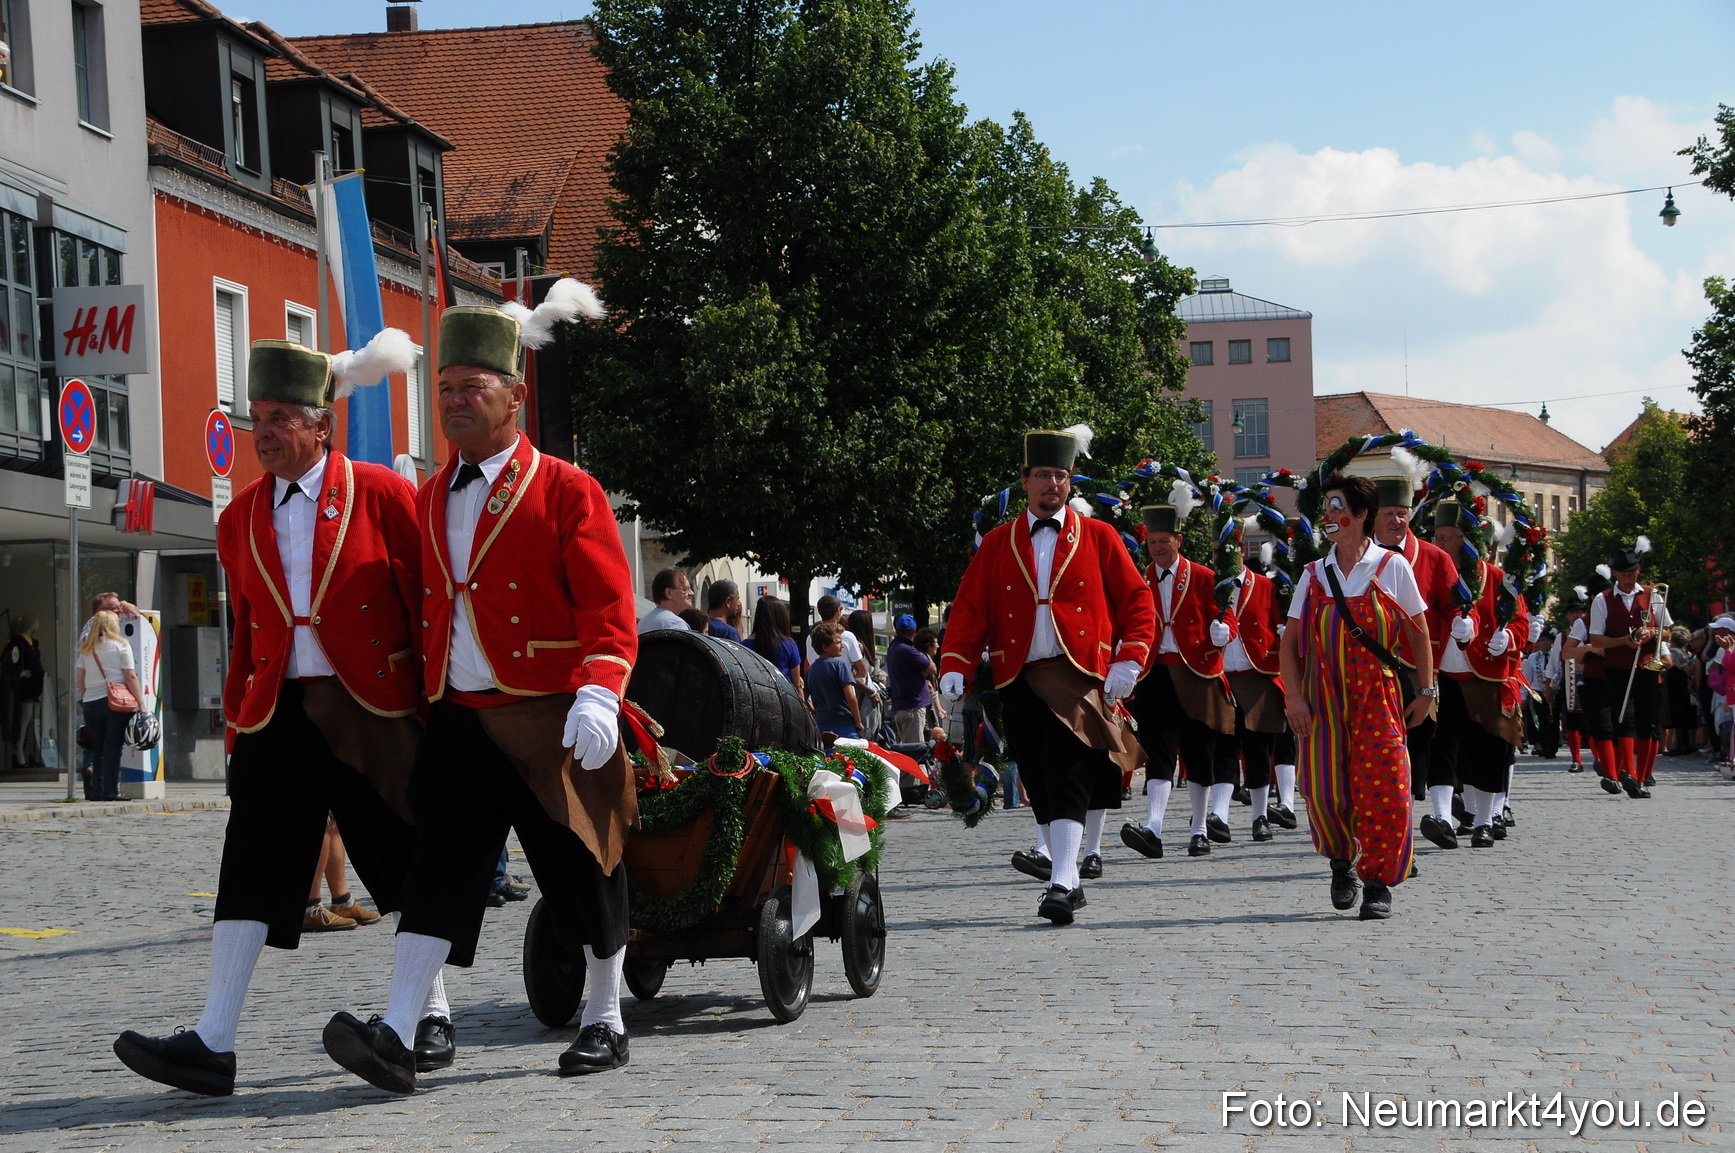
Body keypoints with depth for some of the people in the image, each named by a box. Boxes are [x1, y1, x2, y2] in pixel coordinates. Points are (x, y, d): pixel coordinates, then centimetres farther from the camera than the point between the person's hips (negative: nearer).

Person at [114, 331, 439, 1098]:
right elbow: (245, 632, 17)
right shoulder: (240, 520, 11)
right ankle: (213, 1044, -9)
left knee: (408, 868, 7)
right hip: (278, 717, 3)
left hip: (373, 715, -3)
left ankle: (431, 1016, 24)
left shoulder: (383, 496, -3)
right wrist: (238, 724, 13)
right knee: (251, 873, -6)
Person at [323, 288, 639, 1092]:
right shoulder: (431, 498, 14)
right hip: (459, 722, 4)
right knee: (439, 871, -5)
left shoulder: (565, 491, -4)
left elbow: (607, 606, -11)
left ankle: (604, 1024, 22)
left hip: (548, 723, -4)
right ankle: (395, 1040, -14)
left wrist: (598, 695, -24)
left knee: (583, 874, 6)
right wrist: (422, 700, 19)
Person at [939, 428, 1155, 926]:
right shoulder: (997, 543, 11)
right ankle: (1068, 876, 12)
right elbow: (969, 608, 7)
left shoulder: (1098, 536, 7)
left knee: (1069, 780, -9)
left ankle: (1061, 885, -10)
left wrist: (1129, 661, -7)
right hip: (1018, 680, 2)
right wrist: (955, 666, -7)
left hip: (1077, 678, -2)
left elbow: (1137, 601, 6)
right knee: (1039, 786, 2)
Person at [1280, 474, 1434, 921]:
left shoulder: (1392, 567, 1)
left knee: (1384, 791, -9)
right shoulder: (1315, 574, 7)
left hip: (1377, 697, -2)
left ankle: (1378, 884, 5)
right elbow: (1291, 641, 6)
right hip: (1322, 699, 2)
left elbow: (1419, 633, 6)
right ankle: (1342, 861, 24)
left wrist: (1425, 691, 3)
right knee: (1324, 791, -3)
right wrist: (1293, 697, -5)